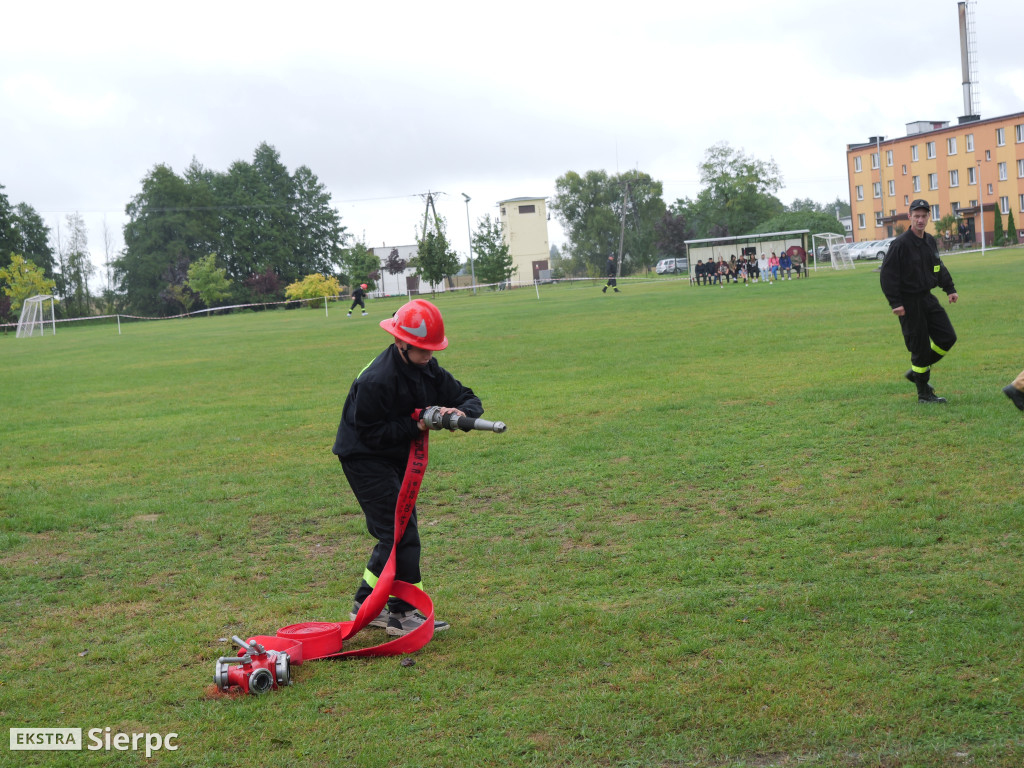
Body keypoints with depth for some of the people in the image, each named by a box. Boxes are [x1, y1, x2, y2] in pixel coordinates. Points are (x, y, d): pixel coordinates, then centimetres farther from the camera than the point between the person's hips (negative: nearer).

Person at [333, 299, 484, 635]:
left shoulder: (427, 369, -3)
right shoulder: (376, 381, -28)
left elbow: (469, 399, -3)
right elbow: (370, 433, -24)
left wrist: (462, 412, -26)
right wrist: (416, 426, -29)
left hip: (397, 457, 9)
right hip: (365, 458, -9)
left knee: (394, 532, 13)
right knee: (401, 534, -11)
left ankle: (365, 605, 24)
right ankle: (404, 614, -3)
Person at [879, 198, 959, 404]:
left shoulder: (930, 242, 9)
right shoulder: (900, 244, -14)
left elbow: (939, 269, 24)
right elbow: (887, 274, -15)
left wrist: (950, 289, 15)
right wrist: (895, 303, -19)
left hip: (927, 298, 8)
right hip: (909, 303, -8)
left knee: (948, 337, 5)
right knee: (920, 347, -4)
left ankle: (917, 372, 22)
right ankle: (924, 394, 8)